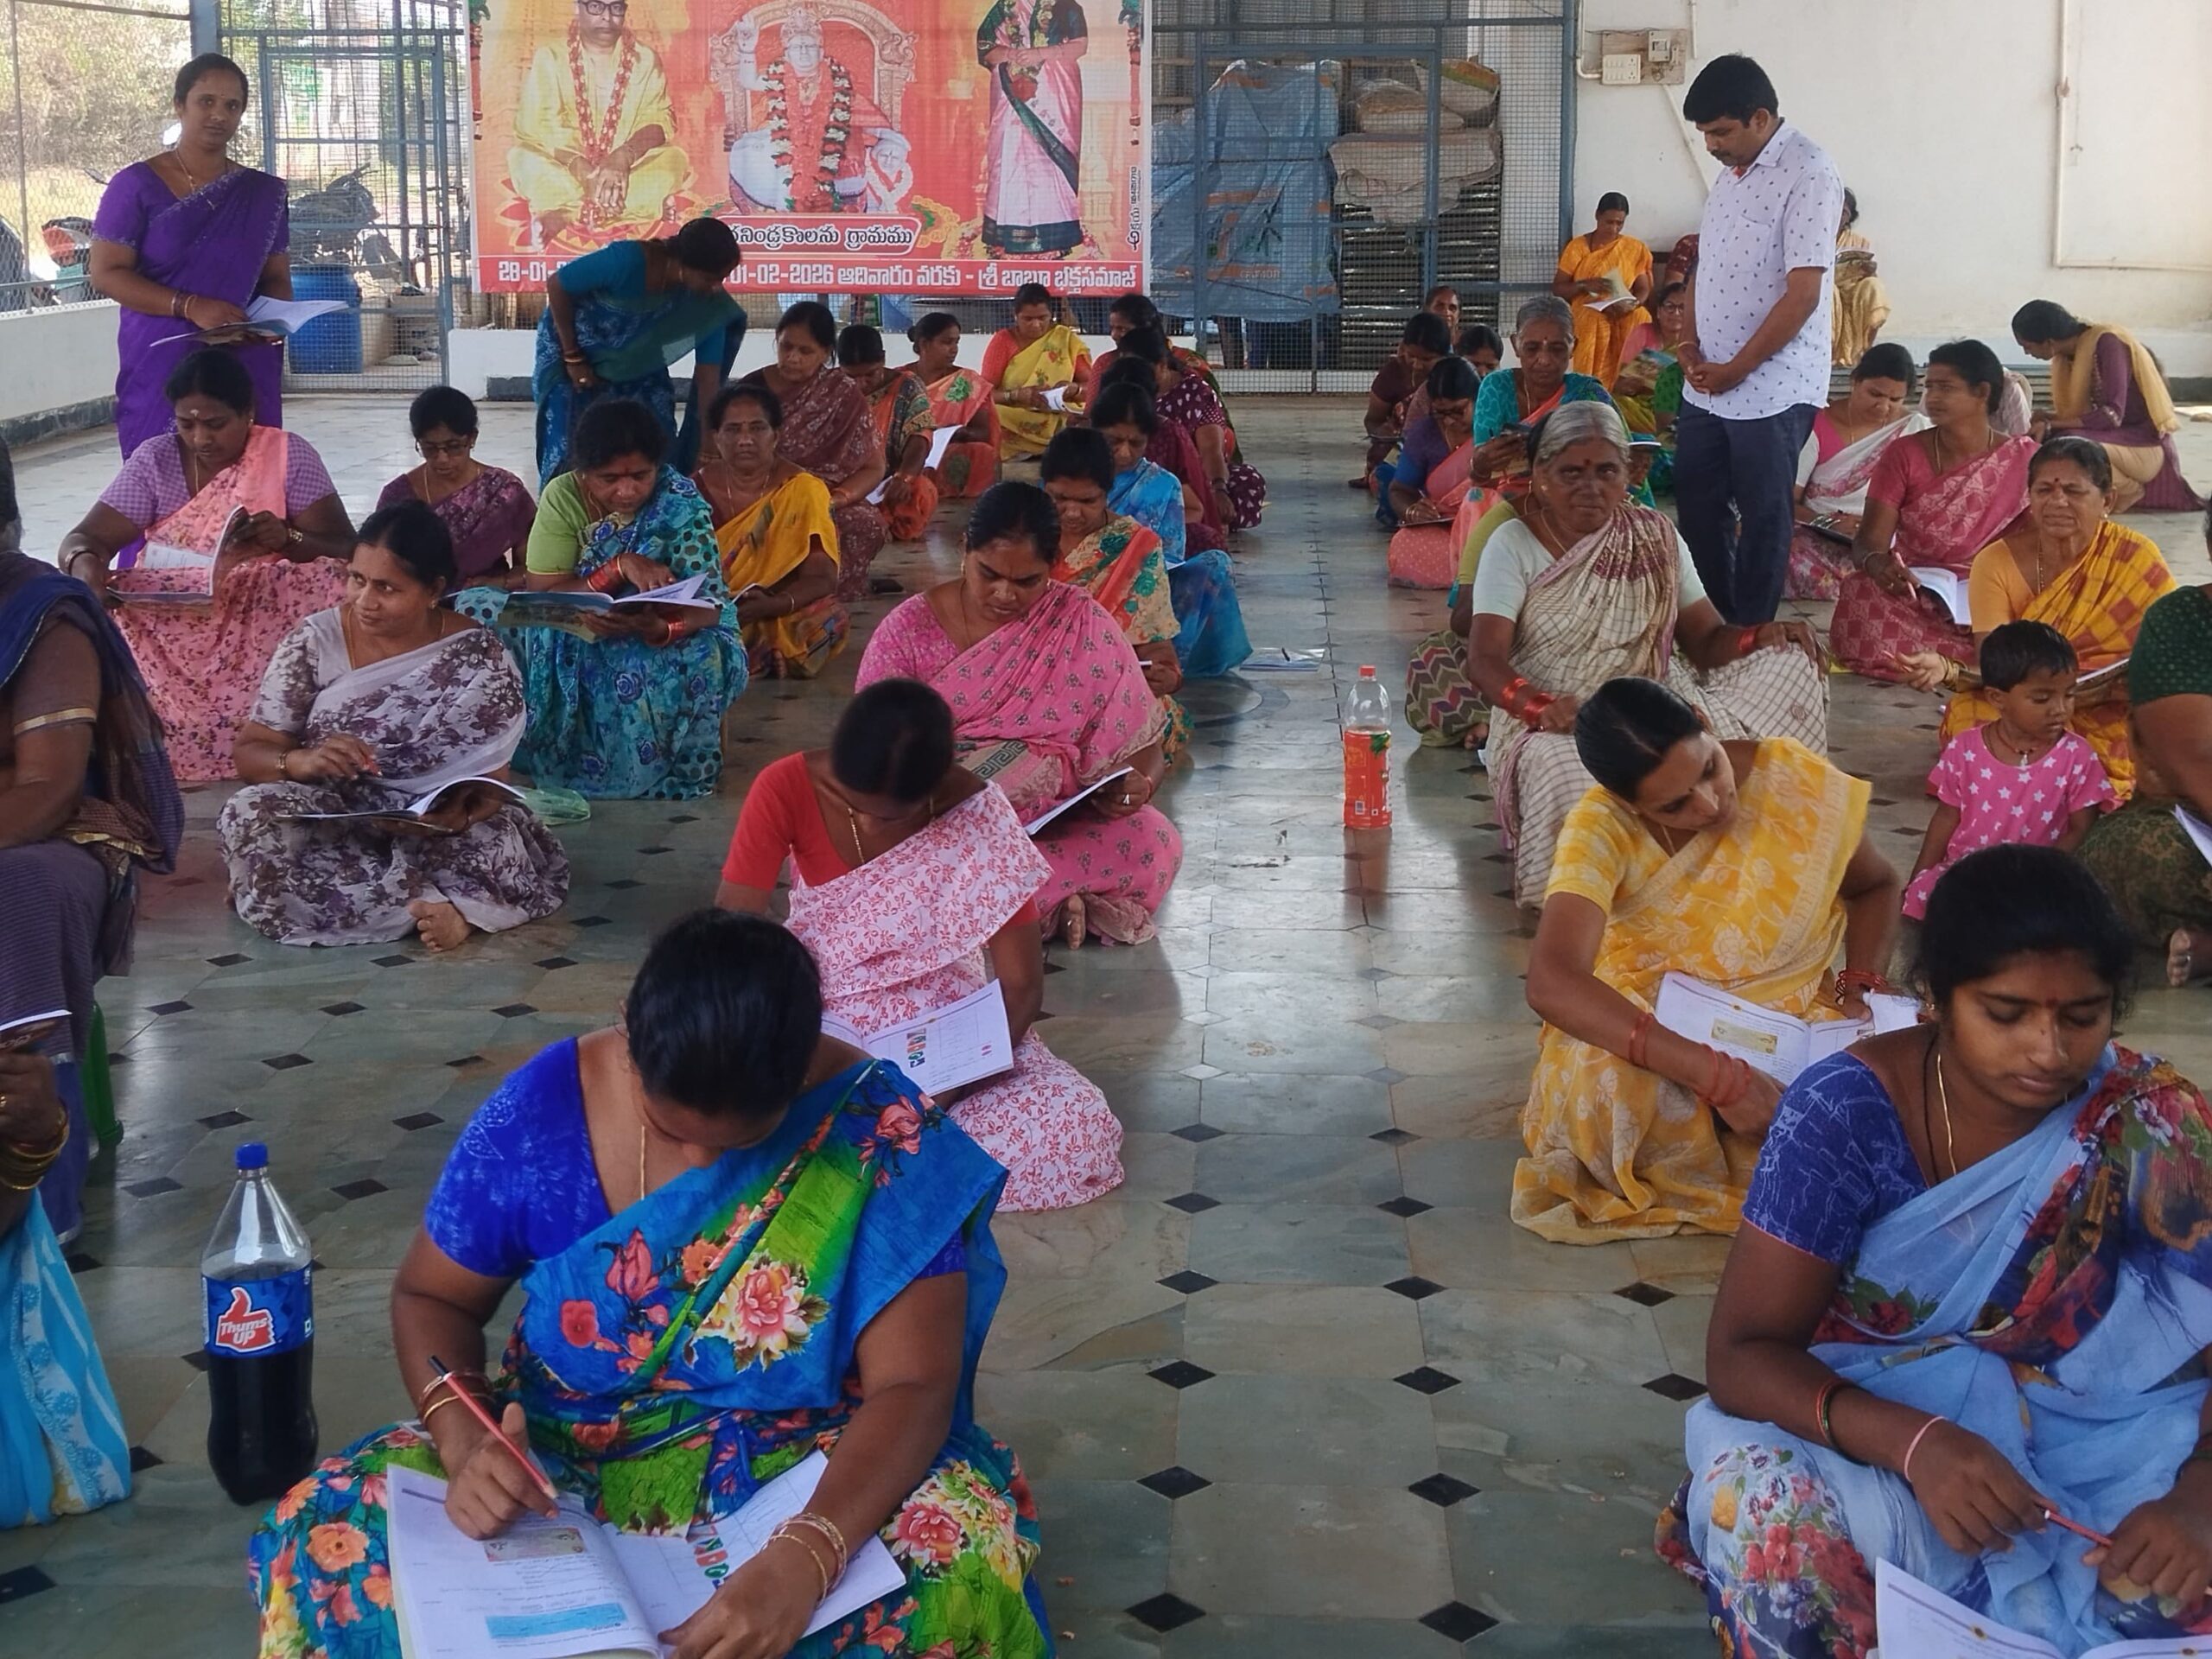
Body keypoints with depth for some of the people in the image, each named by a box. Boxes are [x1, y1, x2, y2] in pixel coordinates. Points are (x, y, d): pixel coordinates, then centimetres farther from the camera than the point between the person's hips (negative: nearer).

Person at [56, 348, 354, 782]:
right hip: (166, 621, 1)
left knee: (326, 585, -30)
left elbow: (345, 551, -5)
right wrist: (85, 564, -28)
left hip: (262, 614, -1)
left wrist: (287, 540, -26)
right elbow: (84, 539, -2)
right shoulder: (155, 460, 3)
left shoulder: (289, 454, -2)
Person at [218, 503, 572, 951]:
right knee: (249, 817, -30)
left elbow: (489, 784, -9)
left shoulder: (478, 656, -6)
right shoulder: (315, 641, -4)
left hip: (438, 832, -2)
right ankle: (436, 903, -26)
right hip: (330, 824, 2)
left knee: (496, 848, -34)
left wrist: (457, 817, -33)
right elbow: (248, 752, -2)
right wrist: (302, 761, -26)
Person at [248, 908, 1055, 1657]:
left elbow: (911, 1386, -20)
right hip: (561, 1468, 1)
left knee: (968, 1557, -34)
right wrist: (467, 1443, -22)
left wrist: (805, 1558, -38)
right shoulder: (545, 1106, -13)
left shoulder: (881, 1134, -18)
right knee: (333, 1534, -25)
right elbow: (433, 1298, 0)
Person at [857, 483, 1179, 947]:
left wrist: (1137, 784, -22)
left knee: (1154, 846, -30)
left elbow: (1137, 737, 1)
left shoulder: (1081, 626, -1)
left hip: (1052, 824, 0)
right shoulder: (910, 629, -2)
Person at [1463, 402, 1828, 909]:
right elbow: (1485, 661, -12)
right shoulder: (1514, 545, -1)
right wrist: (1542, 708, -32)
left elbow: (1706, 641, 8)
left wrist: (1763, 636, -15)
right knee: (1564, 773, -42)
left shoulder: (1656, 538, 12)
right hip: (1553, 724, -4)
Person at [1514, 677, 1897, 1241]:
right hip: (1651, 1033, -2)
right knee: (1607, 1088, -37)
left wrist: (1861, 987, -10)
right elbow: (1552, 982, -39)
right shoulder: (1602, 830, -22)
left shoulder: (1800, 782, -14)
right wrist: (1719, 1078, -44)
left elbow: (1874, 886, 10)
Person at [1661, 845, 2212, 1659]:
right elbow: (1741, 1353, -17)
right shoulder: (1846, 1112, -16)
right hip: (1879, 1432, -2)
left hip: (2091, 1449, 2)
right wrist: (1915, 1442, -35)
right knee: (1763, 1497, -34)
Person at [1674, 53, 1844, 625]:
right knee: (1696, 508, 15)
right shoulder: (1732, 171, 11)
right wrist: (1691, 341, 2)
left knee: (1762, 519, 3)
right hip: (1708, 385, 8)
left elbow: (1803, 294, -19)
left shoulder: (1807, 175, -15)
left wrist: (1735, 370, -15)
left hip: (1772, 390, -8)